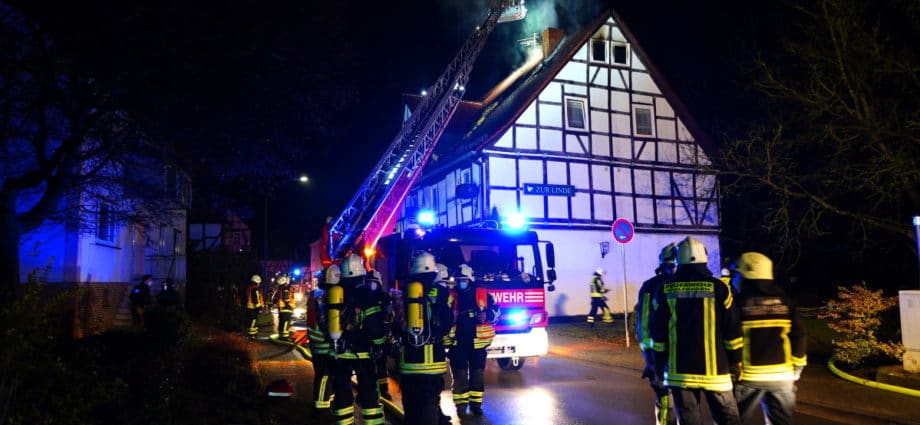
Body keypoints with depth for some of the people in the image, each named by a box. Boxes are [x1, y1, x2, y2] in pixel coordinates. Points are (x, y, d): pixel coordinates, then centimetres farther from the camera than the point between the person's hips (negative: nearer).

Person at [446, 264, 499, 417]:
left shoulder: (482, 294, 3)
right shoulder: (450, 295, 3)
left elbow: (496, 310, 7)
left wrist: (487, 316, -12)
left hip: (477, 341, 1)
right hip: (457, 342, 0)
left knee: (477, 374, 7)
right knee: (459, 375, 3)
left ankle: (476, 403, 19)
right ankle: (461, 404, 15)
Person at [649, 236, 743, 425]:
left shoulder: (666, 290, -1)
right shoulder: (718, 288, -4)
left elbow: (658, 333, 1)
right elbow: (733, 330, -2)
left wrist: (659, 366, 10)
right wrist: (735, 362, 9)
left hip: (679, 370, 1)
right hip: (714, 369, -1)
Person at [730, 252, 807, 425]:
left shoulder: (739, 301, -9)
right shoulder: (783, 300, 5)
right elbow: (800, 335, 5)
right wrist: (797, 366, 14)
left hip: (749, 375, -4)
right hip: (781, 374, 4)